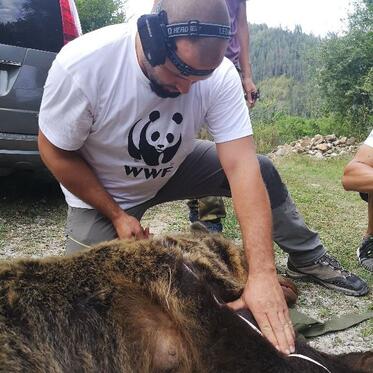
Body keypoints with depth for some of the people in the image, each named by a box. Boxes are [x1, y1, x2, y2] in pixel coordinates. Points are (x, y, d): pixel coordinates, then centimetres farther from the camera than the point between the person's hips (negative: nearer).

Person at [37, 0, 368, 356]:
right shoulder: (82, 64, -34)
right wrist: (116, 216, -18)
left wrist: (262, 273, -39)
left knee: (261, 170, -7)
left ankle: (308, 257, 14)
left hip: (172, 170, 3)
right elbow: (57, 152, -19)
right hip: (100, 192, -2)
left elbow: (241, 166, -33)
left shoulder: (218, 73, -27)